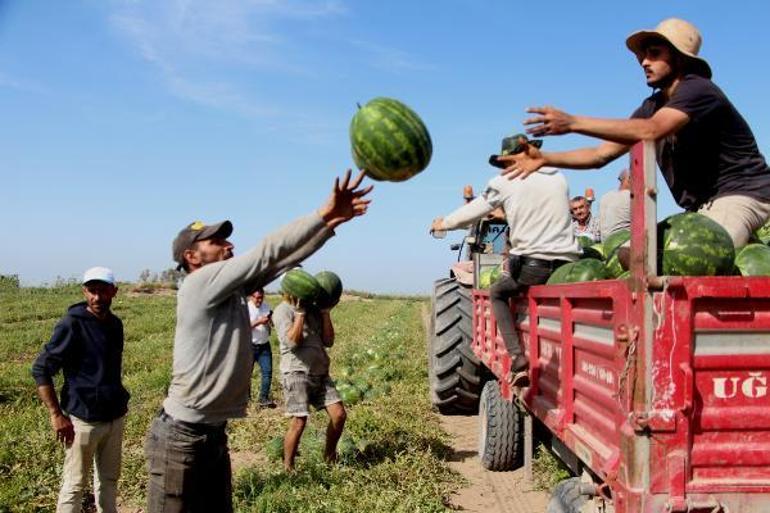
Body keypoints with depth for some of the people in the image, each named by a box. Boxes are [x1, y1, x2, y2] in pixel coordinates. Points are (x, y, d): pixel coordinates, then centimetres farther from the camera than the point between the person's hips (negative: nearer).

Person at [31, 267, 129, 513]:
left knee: (109, 479, 16)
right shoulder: (72, 324, -13)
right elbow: (41, 369, -14)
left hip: (115, 417, 6)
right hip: (83, 419, -6)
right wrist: (56, 415, -18)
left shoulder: (115, 324, 5)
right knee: (74, 484, 4)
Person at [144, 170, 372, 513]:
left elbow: (284, 259, 0)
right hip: (181, 436, -9)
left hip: (214, 434, 9)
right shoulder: (198, 285, -16)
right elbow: (267, 252, -21)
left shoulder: (235, 290, 6)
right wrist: (324, 214, -20)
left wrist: (332, 221, -10)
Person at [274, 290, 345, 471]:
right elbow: (292, 341, -17)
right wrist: (300, 312, -14)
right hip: (297, 373, -6)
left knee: (339, 415, -1)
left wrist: (326, 313, 2)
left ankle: (329, 456, 21)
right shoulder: (283, 310, -4)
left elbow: (328, 341, 8)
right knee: (299, 422, -9)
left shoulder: (314, 310, 12)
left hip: (320, 373, 6)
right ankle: (288, 468, 8)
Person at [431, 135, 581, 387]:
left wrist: (443, 223, 27)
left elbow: (472, 212, 9)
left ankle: (517, 357, 3)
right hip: (569, 263, 4)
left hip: (534, 264, -4)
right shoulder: (559, 178, 15)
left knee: (497, 293, 22)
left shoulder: (505, 182, 2)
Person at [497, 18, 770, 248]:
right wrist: (544, 158, -8)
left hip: (742, 193, -9)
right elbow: (601, 154, 5)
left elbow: (651, 130, -35)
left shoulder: (698, 90, -15)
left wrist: (573, 123, -38)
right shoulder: (653, 106, 10)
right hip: (702, 205, 9)